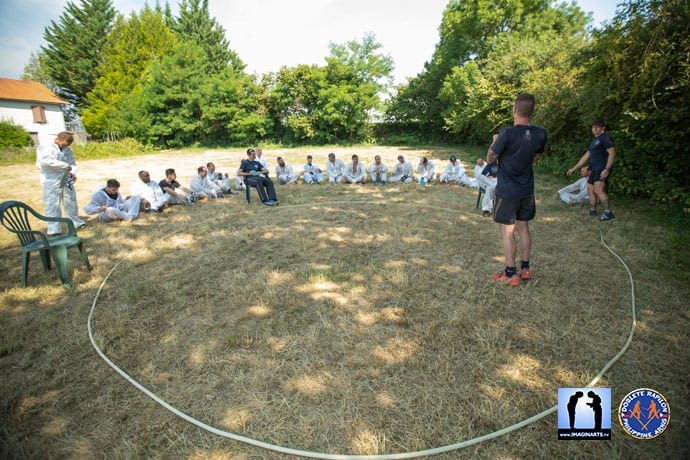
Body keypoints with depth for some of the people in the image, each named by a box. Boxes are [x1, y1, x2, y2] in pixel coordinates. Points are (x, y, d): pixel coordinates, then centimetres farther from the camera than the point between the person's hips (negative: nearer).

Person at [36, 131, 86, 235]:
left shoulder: (68, 149, 10)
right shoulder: (44, 147, -7)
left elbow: (72, 163, 10)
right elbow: (46, 161, -22)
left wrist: (73, 172, -10)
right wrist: (65, 166, -19)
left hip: (66, 180, 5)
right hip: (51, 181, -5)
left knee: (71, 202, 15)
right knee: (53, 205, -4)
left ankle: (77, 223, 30)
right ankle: (54, 231, 0)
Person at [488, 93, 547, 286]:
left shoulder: (508, 133, -22)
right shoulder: (540, 134, -3)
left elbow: (491, 157, -10)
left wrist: (494, 143, 7)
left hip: (507, 191, -6)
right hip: (527, 190, 6)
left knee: (508, 232, 2)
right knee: (523, 228, 16)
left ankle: (511, 274, 10)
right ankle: (525, 269, 25)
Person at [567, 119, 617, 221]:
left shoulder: (605, 138, -6)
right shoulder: (594, 141, 22)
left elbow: (612, 153, -15)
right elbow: (586, 156, 26)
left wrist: (607, 169, -25)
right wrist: (574, 168, 25)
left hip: (603, 169, -10)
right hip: (595, 169, 10)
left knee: (598, 189, -24)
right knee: (590, 189, 13)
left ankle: (608, 213, -25)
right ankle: (592, 211, 24)